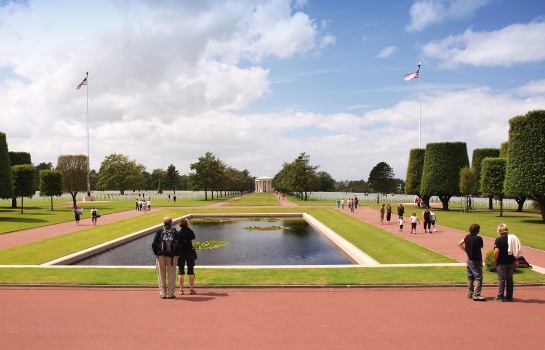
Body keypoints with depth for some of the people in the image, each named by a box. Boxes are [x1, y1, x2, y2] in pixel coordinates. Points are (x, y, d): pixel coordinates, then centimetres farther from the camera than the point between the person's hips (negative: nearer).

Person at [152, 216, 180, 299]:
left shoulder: (159, 230, 1)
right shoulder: (174, 231, 2)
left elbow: (154, 244, -4)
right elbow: (178, 244, -1)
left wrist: (156, 253, 5)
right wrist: (176, 254, 5)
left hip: (161, 255, 0)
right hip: (172, 255, 0)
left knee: (161, 275, 8)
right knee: (171, 275, 5)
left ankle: (163, 293, 9)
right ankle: (170, 294, 5)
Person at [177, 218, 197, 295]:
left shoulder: (178, 233, -8)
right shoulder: (190, 231, -6)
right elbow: (193, 237, 15)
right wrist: (189, 228, 12)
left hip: (181, 254, -1)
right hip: (190, 253, 1)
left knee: (181, 271, 6)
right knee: (191, 271, 7)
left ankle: (181, 289, 5)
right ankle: (192, 289, 7)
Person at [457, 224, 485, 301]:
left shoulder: (467, 237, 1)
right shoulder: (478, 238, -19)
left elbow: (459, 244, 9)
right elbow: (481, 246, -2)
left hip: (469, 259, 8)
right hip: (476, 260, -7)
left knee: (470, 277, 16)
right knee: (478, 278, -5)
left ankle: (470, 293, 23)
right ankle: (476, 295, -10)